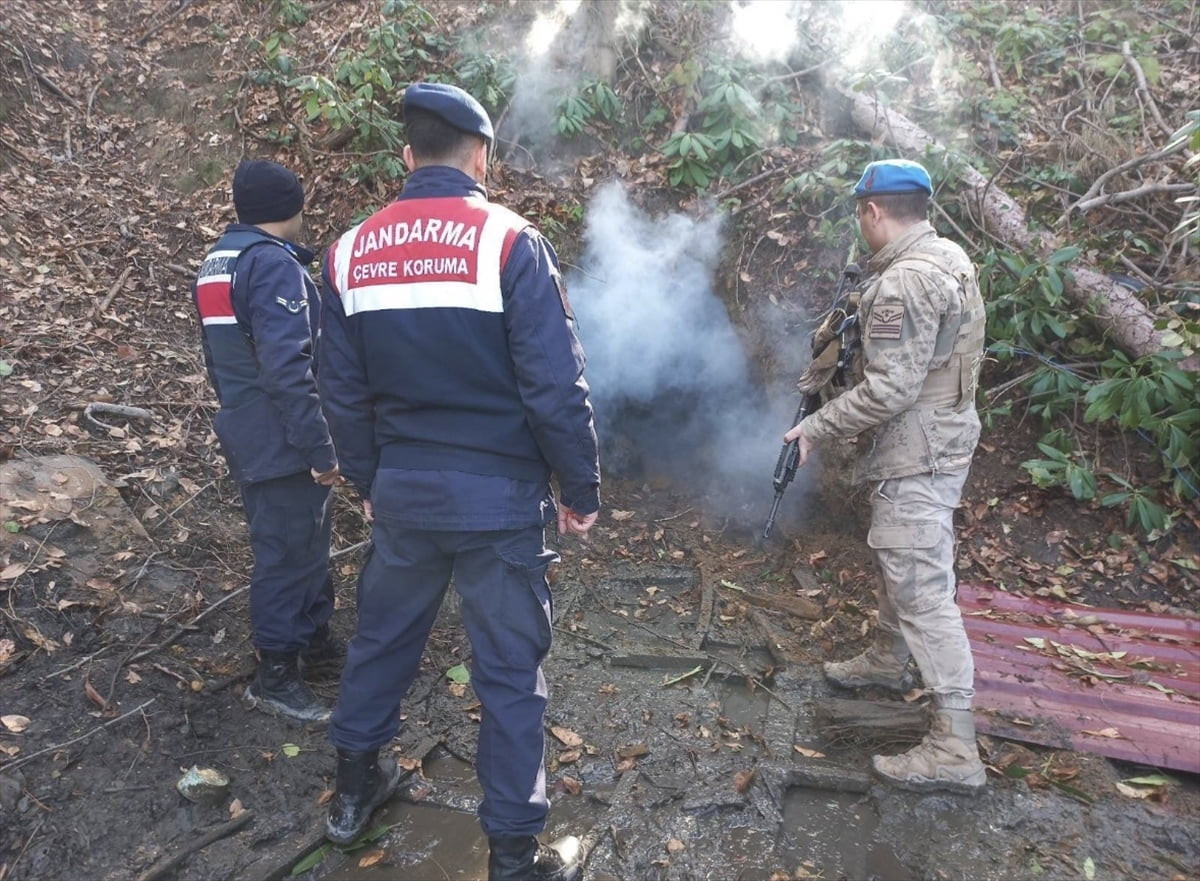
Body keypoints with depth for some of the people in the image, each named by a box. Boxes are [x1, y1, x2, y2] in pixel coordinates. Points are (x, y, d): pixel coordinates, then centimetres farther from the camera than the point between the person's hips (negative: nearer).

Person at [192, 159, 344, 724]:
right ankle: (274, 676, 15)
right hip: (282, 444, -10)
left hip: (246, 435, 10)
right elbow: (288, 368, -26)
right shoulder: (274, 264, -18)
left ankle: (314, 638, 35)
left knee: (306, 542, 20)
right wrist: (320, 447, -22)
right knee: (289, 554, 2)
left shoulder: (216, 263, 13)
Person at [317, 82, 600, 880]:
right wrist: (581, 490, -4)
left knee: (383, 635, 25)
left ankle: (356, 786, 45)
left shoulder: (352, 252, 3)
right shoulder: (509, 241, -11)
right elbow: (557, 387, -15)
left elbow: (344, 393, 8)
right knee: (510, 670, 8)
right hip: (498, 495, -4)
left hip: (401, 492, 5)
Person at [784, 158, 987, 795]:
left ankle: (955, 748, 1)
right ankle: (887, 660, 46)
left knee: (922, 588, -7)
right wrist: (861, 328, 10)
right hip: (938, 440, 11)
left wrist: (817, 426, -16)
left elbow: (888, 390, -27)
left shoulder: (904, 282, -23)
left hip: (915, 457, -11)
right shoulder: (947, 257, 9)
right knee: (900, 559, 25)